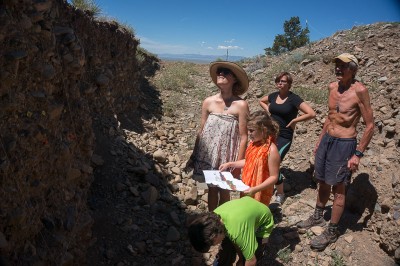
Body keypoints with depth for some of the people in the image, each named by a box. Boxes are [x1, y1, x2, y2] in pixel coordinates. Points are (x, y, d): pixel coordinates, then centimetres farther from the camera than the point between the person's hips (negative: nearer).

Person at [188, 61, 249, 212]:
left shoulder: (241, 105, -12)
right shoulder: (208, 102, -2)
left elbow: (243, 137, -10)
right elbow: (201, 131, 6)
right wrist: (194, 155, 10)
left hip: (228, 157, -3)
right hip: (208, 155, 3)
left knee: (224, 190, 11)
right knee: (211, 189, 16)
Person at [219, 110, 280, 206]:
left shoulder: (271, 150, -24)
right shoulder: (253, 143, 0)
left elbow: (274, 177, -21)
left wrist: (255, 189, -29)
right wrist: (230, 164, 10)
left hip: (260, 194, -7)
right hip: (247, 189, 7)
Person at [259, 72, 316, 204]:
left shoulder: (293, 98, -12)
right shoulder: (273, 96, 5)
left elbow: (311, 113, -19)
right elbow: (261, 101, 28)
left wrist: (293, 120, -12)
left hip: (284, 137, -6)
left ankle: (280, 194, 10)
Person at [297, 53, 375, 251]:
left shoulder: (359, 90, -16)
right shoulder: (332, 87, 5)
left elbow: (370, 125, -13)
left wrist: (358, 154, -15)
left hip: (344, 144, -6)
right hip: (327, 140, 7)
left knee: (338, 188, 4)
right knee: (323, 182, 18)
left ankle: (331, 232, 18)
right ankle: (317, 217, 38)